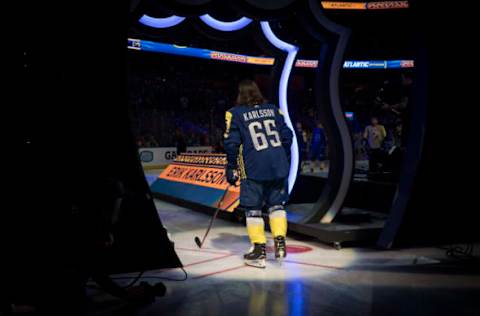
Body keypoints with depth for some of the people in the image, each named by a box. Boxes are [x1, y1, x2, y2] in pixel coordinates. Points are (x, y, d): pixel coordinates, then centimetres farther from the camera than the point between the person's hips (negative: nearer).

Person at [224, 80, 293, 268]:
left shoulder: (235, 114, 0)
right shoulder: (273, 110, 12)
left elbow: (231, 143, -4)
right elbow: (287, 136, 11)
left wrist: (231, 168, 6)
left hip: (254, 168, -4)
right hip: (278, 166, 4)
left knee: (253, 209, 6)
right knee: (276, 204, 17)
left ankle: (259, 250, 8)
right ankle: (280, 243, 13)